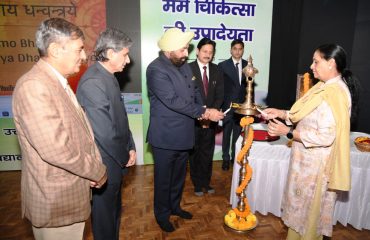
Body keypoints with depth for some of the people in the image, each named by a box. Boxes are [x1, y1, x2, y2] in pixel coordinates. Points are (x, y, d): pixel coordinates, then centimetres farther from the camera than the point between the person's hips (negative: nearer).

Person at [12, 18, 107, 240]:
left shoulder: (58, 82, 7)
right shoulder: (34, 86, -23)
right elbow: (56, 148, -30)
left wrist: (93, 169, -1)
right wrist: (98, 171, -16)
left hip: (70, 193, 9)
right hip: (56, 201, -8)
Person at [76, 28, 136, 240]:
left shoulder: (109, 77, 5)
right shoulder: (93, 82, -24)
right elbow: (104, 133, -26)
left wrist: (130, 148, 3)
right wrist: (124, 158, -11)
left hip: (116, 160, 9)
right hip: (107, 164, -9)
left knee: (114, 209, 26)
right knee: (106, 213, 14)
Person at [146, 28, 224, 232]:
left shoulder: (184, 65, 7)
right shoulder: (156, 69, -18)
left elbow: (194, 91, 15)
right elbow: (173, 101, -25)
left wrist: (202, 110, -4)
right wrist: (204, 113, -21)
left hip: (184, 134, 7)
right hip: (165, 137, -7)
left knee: (179, 175, 22)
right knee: (163, 178, 12)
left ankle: (175, 206, 44)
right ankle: (162, 214, 34)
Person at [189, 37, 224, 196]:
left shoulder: (216, 70, 5)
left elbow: (220, 95, 3)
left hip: (211, 118, 4)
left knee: (208, 153, 14)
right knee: (194, 153, 12)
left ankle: (206, 182, 32)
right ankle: (197, 184, 29)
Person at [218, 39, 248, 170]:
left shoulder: (248, 65, 5)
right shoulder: (223, 65, -3)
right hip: (228, 106, -2)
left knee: (238, 134, 12)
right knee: (226, 134, 8)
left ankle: (235, 157, 28)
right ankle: (226, 158, 23)